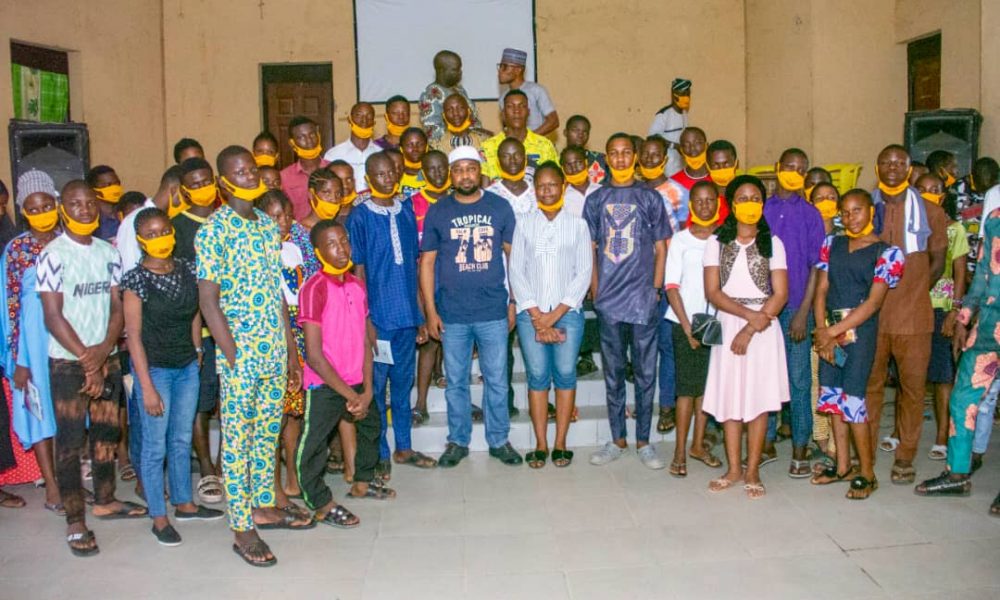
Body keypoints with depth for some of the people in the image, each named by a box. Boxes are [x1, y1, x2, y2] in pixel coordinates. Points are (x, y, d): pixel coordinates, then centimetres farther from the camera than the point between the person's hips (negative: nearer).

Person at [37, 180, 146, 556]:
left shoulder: (109, 253, 7)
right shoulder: (53, 255, -8)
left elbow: (117, 307, 3)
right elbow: (53, 317, -12)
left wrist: (104, 349, -13)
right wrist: (87, 360, -16)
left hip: (106, 359, 5)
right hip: (68, 363, -5)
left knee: (108, 433, 14)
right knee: (71, 441, -1)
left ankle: (104, 501, 31)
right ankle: (75, 523, 6)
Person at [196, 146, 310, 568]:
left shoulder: (268, 226, 10)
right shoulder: (213, 230, -9)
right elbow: (208, 300, -11)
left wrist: (291, 349, 12)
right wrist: (233, 357, -15)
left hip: (274, 352, 6)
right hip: (239, 354, -6)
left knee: (268, 434, 16)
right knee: (237, 441, 4)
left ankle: (264, 507, 31)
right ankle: (242, 529, 13)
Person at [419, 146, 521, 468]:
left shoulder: (500, 207, 3)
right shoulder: (437, 212, 2)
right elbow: (427, 263, 3)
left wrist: (515, 302, 3)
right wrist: (430, 311, -1)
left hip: (493, 312, 0)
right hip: (452, 315, 0)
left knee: (497, 380, 9)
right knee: (456, 382, 11)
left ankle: (499, 440, 24)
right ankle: (458, 441, 26)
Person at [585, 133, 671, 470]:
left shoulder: (649, 198, 6)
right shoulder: (596, 200, 9)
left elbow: (661, 248, 6)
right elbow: (589, 248, 9)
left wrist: (655, 289, -2)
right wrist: (595, 288, 0)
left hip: (643, 300, -1)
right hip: (608, 302, 1)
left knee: (645, 373, 4)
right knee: (613, 373, 8)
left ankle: (643, 442, 15)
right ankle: (617, 441, 19)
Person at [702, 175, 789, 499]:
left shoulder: (772, 243, 5)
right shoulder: (717, 242, 6)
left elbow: (780, 294, -2)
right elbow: (712, 292, -2)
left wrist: (750, 329, -12)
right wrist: (749, 313, -15)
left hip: (763, 326, -1)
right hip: (727, 324, 1)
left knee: (759, 398, -1)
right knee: (728, 396, 3)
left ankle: (752, 470, 10)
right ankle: (734, 469, 15)